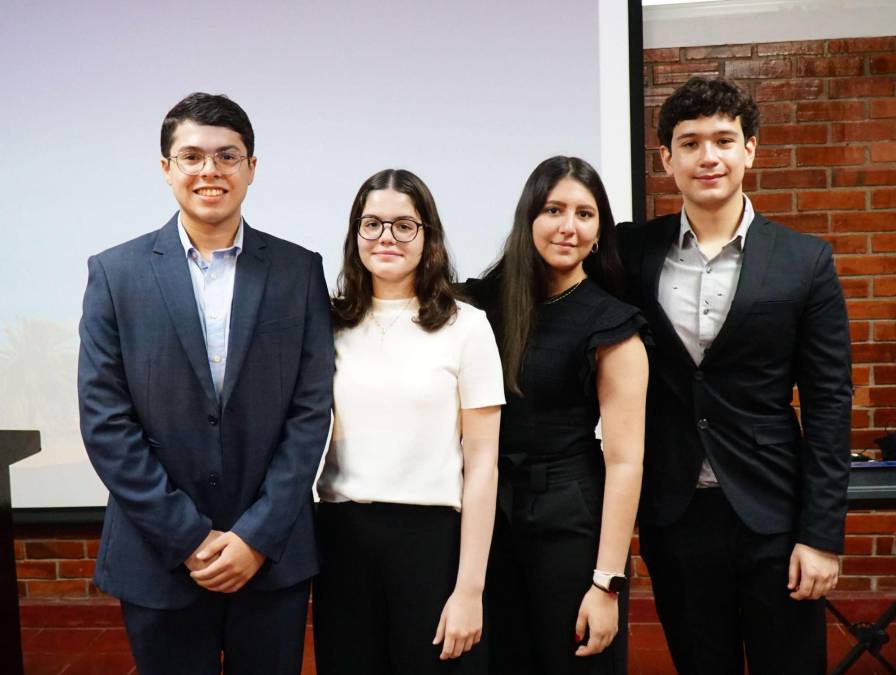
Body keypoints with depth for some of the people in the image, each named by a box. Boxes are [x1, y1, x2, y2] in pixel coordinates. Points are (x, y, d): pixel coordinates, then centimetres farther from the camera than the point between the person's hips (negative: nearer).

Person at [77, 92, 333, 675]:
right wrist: (189, 538, -10)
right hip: (159, 557, 0)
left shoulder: (299, 270, -1)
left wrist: (257, 536, -9)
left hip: (273, 554, 1)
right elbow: (105, 421, -5)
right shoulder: (116, 273, -2)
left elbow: (312, 410, -3)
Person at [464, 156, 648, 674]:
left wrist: (607, 583, -15)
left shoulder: (610, 324, -9)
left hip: (571, 524, -3)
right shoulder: (486, 300, 2)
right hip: (490, 519, 4)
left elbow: (624, 461, -12)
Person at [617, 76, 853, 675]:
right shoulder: (633, 250, 0)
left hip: (771, 514, -1)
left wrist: (822, 535, -6)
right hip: (672, 513, 1)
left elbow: (828, 405, -3)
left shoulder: (805, 261, -3)